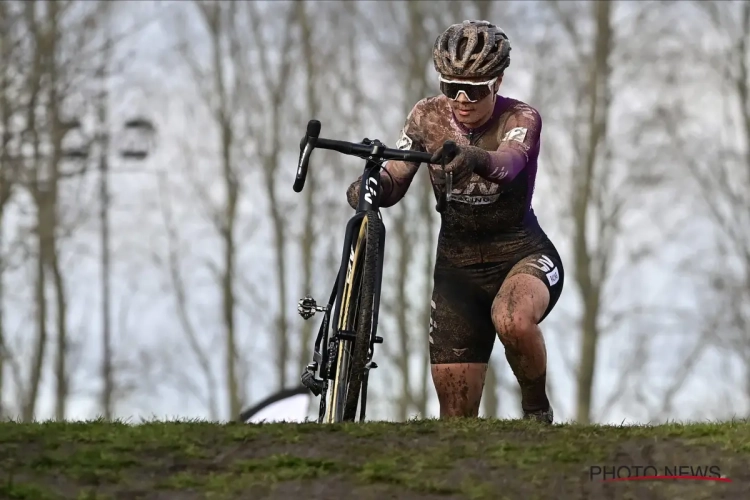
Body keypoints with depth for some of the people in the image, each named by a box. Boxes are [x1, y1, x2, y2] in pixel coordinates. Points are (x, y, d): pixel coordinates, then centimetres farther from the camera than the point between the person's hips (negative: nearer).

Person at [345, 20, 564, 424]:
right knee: (456, 415, -2)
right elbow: (393, 182, -10)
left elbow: (507, 163, -37)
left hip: (521, 254, -4)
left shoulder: (520, 119, -16)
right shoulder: (428, 116, -5)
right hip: (456, 265, 4)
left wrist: (475, 158, -61)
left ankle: (536, 407, -10)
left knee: (513, 322, -37)